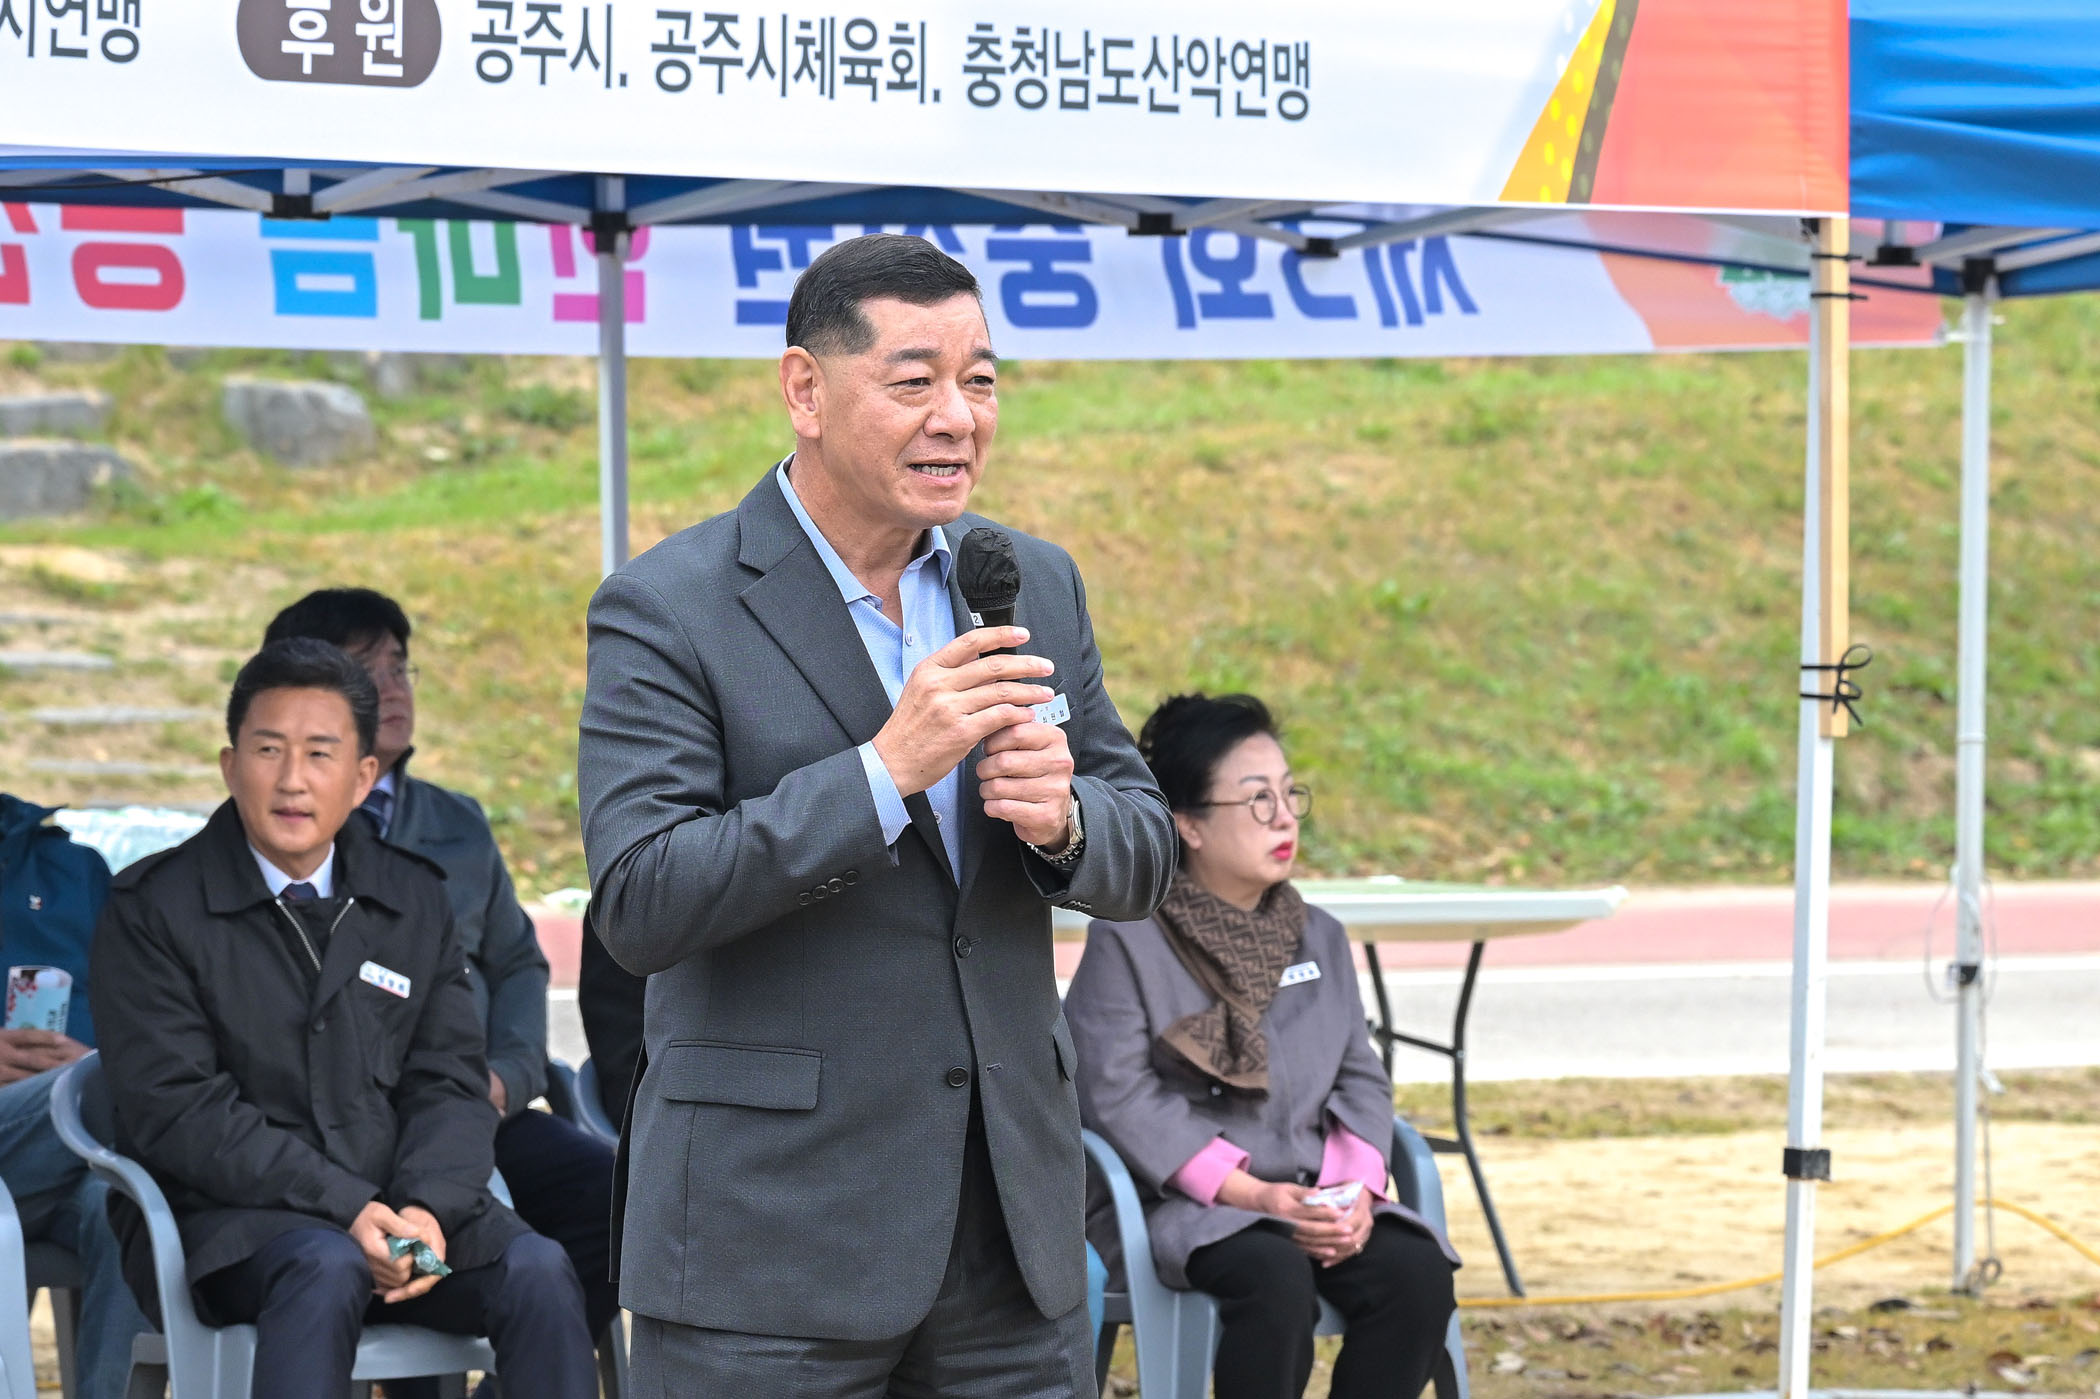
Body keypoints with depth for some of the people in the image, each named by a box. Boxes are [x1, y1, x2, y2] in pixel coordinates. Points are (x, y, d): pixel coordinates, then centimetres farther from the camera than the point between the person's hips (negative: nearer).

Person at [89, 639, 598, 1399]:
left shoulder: (416, 900, 13)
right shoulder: (153, 909, 0)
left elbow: (453, 1085, 8)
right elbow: (173, 1107, -9)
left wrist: (426, 1207, -15)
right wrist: (347, 1209, -20)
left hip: (401, 1203, 4)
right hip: (225, 1217, -4)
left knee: (538, 1271, -24)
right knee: (325, 1269, -36)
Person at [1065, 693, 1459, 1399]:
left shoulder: (1319, 937, 17)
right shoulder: (1127, 940, -3)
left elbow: (1360, 1079, 13)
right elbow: (1120, 1096, -12)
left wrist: (1354, 1185, -9)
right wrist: (1248, 1193, -20)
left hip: (1313, 1197, 5)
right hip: (1178, 1203, -5)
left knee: (1418, 1273, -23)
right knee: (1275, 1279, -36)